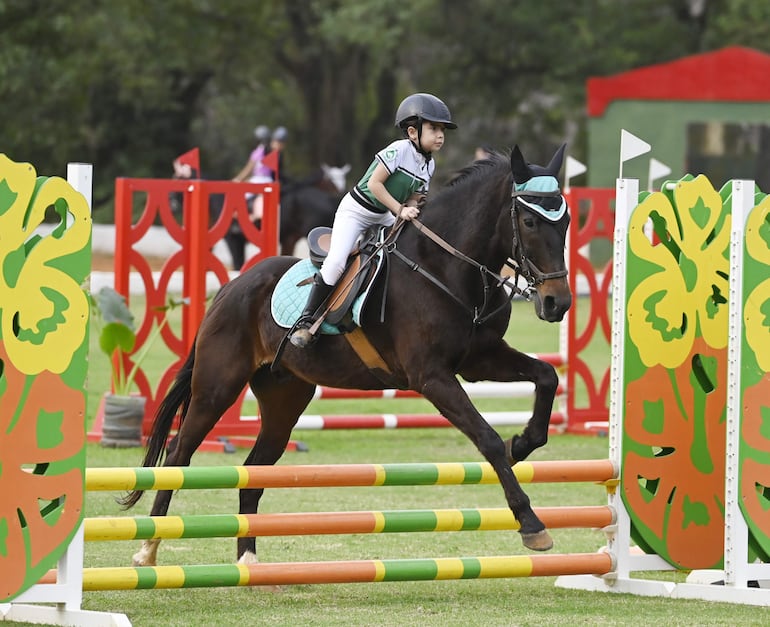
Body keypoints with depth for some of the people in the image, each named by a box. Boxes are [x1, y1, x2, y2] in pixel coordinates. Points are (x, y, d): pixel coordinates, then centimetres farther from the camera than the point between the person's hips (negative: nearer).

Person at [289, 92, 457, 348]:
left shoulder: (429, 165, 0)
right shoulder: (400, 150, -23)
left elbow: (414, 197, 6)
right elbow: (374, 184, -26)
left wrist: (413, 207, -18)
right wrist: (399, 209, -27)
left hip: (384, 218, 8)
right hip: (355, 211, -8)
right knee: (336, 262, -22)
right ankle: (305, 322, -14)